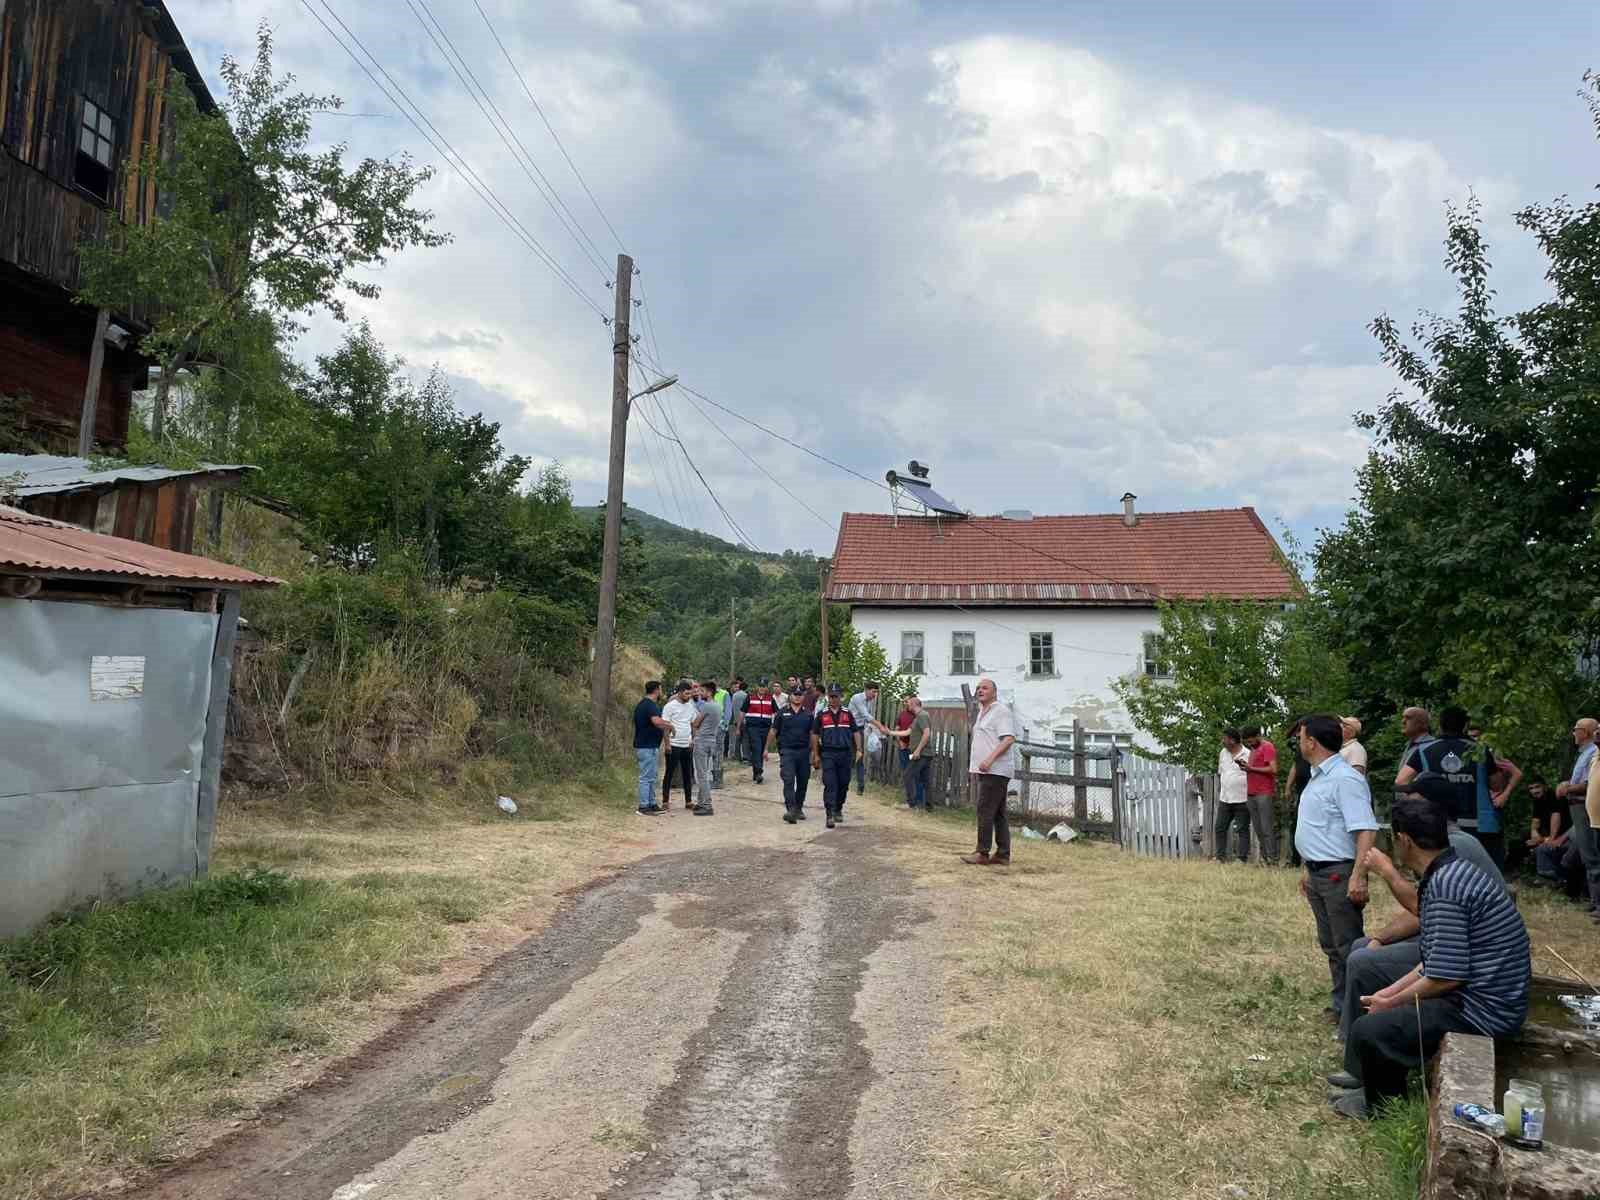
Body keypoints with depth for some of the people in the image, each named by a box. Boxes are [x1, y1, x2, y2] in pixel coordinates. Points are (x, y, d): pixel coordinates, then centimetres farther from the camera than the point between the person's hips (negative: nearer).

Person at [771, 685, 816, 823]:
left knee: (803, 782, 9)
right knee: (789, 781, -13)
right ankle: (790, 810, -19)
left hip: (804, 751, 2)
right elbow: (773, 731, 9)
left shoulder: (808, 714, 8)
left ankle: (799, 808, 25)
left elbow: (812, 734, 10)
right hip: (787, 751, -2)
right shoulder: (783, 713, 4)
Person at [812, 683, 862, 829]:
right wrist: (815, 755, 5)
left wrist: (858, 750, 1)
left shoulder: (847, 714, 8)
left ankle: (838, 810, 28)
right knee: (830, 785, -10)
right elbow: (815, 735, 9)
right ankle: (830, 815, -13)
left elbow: (856, 732, 10)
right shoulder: (821, 714, 5)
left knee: (843, 784, 9)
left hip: (845, 753, 2)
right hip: (828, 754, -2)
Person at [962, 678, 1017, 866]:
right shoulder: (982, 712, 20)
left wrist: (990, 759, -27)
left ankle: (983, 853, -7)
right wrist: (976, 765, 23)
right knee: (998, 813, 10)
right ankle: (1003, 855, 13)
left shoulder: (1001, 711, -10)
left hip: (995, 770, -10)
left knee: (985, 810, -10)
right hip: (986, 771, 10)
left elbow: (1009, 738, -20)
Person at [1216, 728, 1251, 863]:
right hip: (1224, 799, 6)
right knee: (1220, 828, 7)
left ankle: (1243, 858, 8)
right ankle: (1220, 857, 15)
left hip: (1242, 800, -6)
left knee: (1243, 829, 2)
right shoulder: (1222, 753, 10)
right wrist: (1219, 790, 17)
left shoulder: (1247, 754, -8)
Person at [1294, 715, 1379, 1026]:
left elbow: (1366, 830, -25)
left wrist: (1358, 876, -30)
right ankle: (1341, 1004, 28)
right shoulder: (1317, 778, 14)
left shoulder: (1344, 778, -18)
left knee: (1348, 947, -2)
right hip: (1318, 874, 10)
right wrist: (1309, 870, 22)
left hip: (1339, 875, -10)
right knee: (1331, 944, 17)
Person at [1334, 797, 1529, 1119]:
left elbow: (1445, 976, -24)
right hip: (1483, 996, 10)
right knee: (1379, 1009, 20)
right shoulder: (1451, 872, 7)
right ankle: (1382, 1090, 29)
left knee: (1366, 1031, -12)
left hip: (1482, 1013, -10)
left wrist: (1391, 1003, -10)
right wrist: (1390, 993, 10)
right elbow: (1436, 961, 13)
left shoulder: (1446, 884, -24)